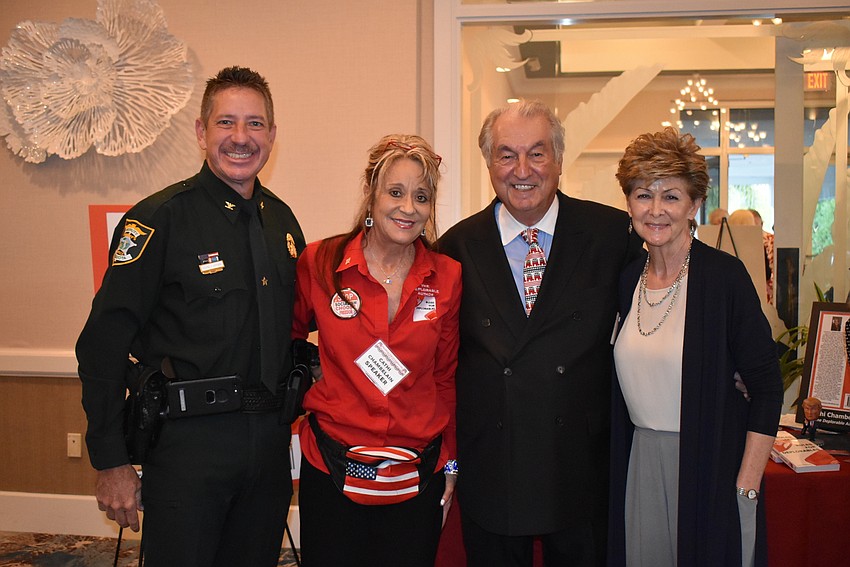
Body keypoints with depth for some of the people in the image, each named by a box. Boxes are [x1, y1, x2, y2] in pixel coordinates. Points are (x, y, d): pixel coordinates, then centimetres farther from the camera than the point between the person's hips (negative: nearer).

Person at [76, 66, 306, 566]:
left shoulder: (282, 220, 8)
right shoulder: (160, 218, -11)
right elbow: (103, 345, -12)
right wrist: (111, 461, -13)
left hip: (271, 438, 6)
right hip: (188, 440, -6)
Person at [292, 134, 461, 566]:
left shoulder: (447, 278, -1)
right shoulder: (319, 263, -5)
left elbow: (447, 378, 7)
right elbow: (287, 338, 13)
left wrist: (450, 464, 9)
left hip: (418, 475, 1)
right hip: (331, 468, -1)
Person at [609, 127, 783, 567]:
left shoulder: (724, 275, -13)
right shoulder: (628, 281, 3)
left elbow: (766, 387, -12)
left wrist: (747, 486, -15)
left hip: (711, 465, -4)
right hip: (640, 462, 5)